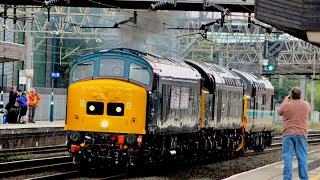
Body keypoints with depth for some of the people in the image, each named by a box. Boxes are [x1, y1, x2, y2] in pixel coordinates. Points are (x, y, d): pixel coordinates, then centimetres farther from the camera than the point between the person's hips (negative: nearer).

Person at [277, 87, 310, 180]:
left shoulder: (286, 105, -4)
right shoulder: (306, 105, 1)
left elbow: (279, 113, 17)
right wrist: (298, 100, 33)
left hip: (288, 134, -1)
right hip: (301, 134, 1)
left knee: (287, 157, 1)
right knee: (302, 157, 4)